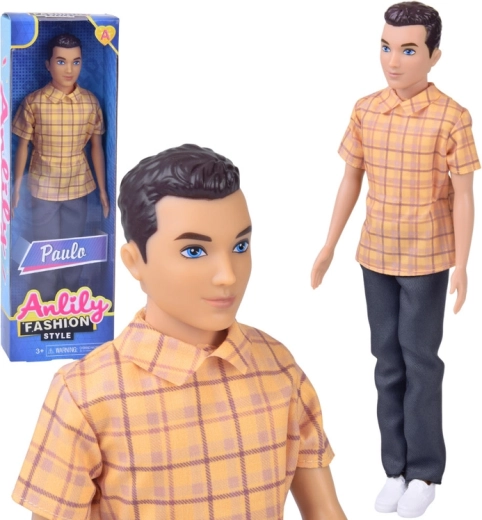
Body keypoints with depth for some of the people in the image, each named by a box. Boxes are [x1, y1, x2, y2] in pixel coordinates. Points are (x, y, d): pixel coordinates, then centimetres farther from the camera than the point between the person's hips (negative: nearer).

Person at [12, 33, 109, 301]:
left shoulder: (91, 102, -7)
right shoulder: (33, 103, -13)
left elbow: (96, 146, 1)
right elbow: (23, 146, -3)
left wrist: (103, 189, 3)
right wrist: (17, 188, 0)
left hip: (79, 186, 2)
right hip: (43, 187, -2)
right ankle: (46, 304, 25)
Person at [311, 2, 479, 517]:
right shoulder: (365, 111, -1)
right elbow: (351, 179, 7)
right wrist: (329, 245, 8)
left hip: (426, 258, -4)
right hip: (376, 254, 4)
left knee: (420, 360, 3)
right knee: (388, 361, 10)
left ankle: (424, 472, 16)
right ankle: (396, 468, 20)